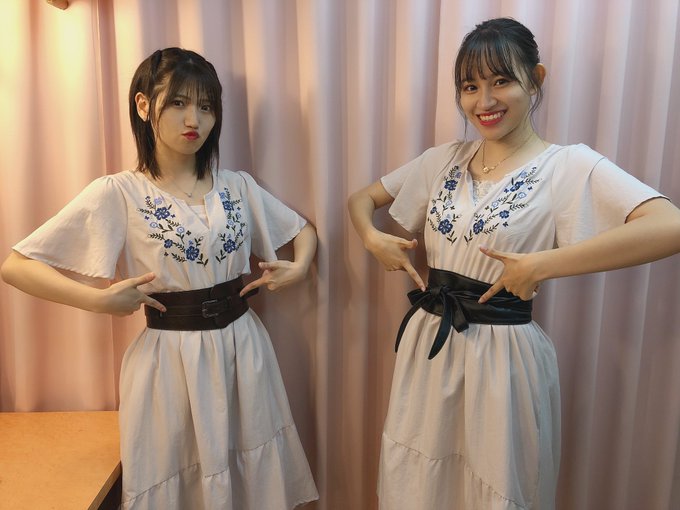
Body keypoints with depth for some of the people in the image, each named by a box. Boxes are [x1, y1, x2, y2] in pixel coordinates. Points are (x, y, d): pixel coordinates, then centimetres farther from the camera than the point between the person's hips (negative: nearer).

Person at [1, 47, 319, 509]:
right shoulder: (119, 193, -8)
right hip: (169, 362, -3)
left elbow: (303, 230, 15)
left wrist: (299, 268, -4)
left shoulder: (237, 186, 3)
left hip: (243, 352, 4)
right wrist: (102, 300, -18)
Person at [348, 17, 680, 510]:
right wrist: (373, 239, -5)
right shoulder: (443, 160, 4)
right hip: (427, 344, 5)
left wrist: (542, 265, -26)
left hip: (502, 355, -4)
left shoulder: (570, 165, -11)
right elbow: (362, 199, 15)